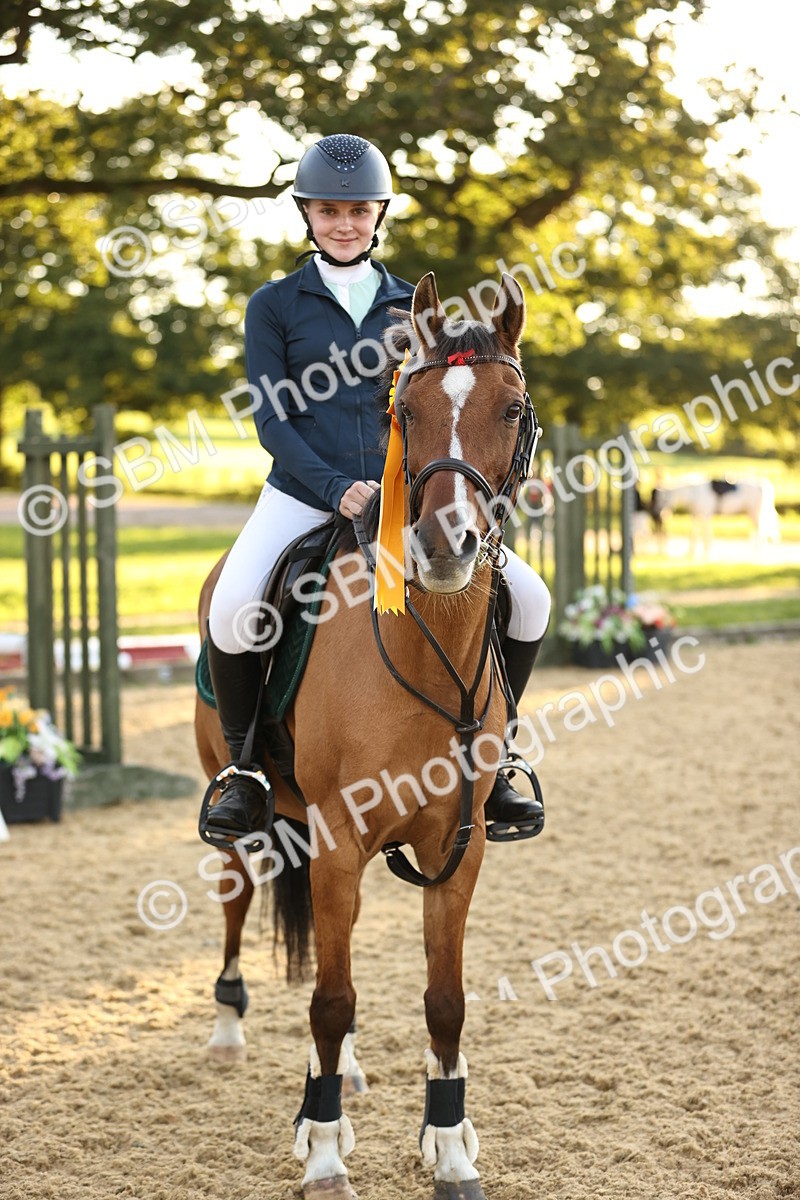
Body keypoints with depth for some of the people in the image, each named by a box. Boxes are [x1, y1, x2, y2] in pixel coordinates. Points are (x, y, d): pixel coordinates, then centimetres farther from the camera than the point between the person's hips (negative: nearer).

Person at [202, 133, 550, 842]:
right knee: (232, 613, -32)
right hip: (301, 497, -3)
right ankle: (245, 769, -7)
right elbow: (272, 420, -3)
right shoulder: (275, 305, 4)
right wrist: (338, 490, -18)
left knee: (528, 598, -11)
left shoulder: (410, 306, 13)